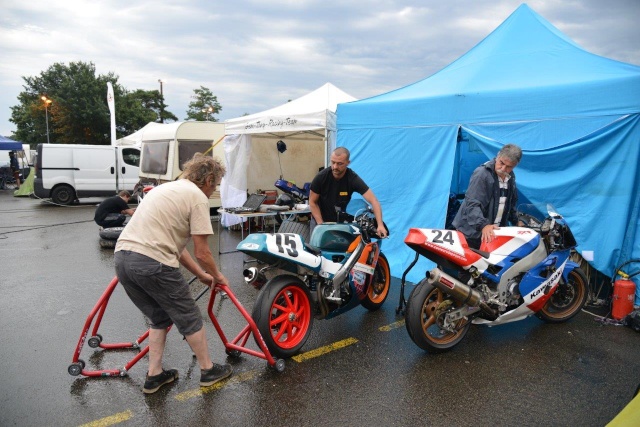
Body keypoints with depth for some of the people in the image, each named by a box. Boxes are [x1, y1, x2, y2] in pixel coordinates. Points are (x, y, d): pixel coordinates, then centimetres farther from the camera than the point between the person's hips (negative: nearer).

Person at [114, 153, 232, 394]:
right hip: (152, 264, -9)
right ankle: (208, 370, 26)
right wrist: (217, 276, 15)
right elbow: (202, 253, -5)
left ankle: (154, 376, 29)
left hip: (122, 257, 9)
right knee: (189, 318, 11)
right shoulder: (198, 197, -3)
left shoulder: (168, 188, 24)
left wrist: (201, 275, 30)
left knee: (159, 318, 25)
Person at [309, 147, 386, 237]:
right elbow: (313, 202, -8)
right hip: (319, 220, 0)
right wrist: (321, 225, -17)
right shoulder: (321, 176, -18)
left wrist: (380, 225, -38)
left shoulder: (353, 179, -19)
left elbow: (373, 200, -25)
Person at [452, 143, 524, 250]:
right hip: (472, 231, -7)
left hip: (494, 231, 7)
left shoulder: (511, 177, 10)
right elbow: (472, 203, -24)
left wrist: (515, 220, 26)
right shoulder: (482, 173, -15)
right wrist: (483, 225, -35)